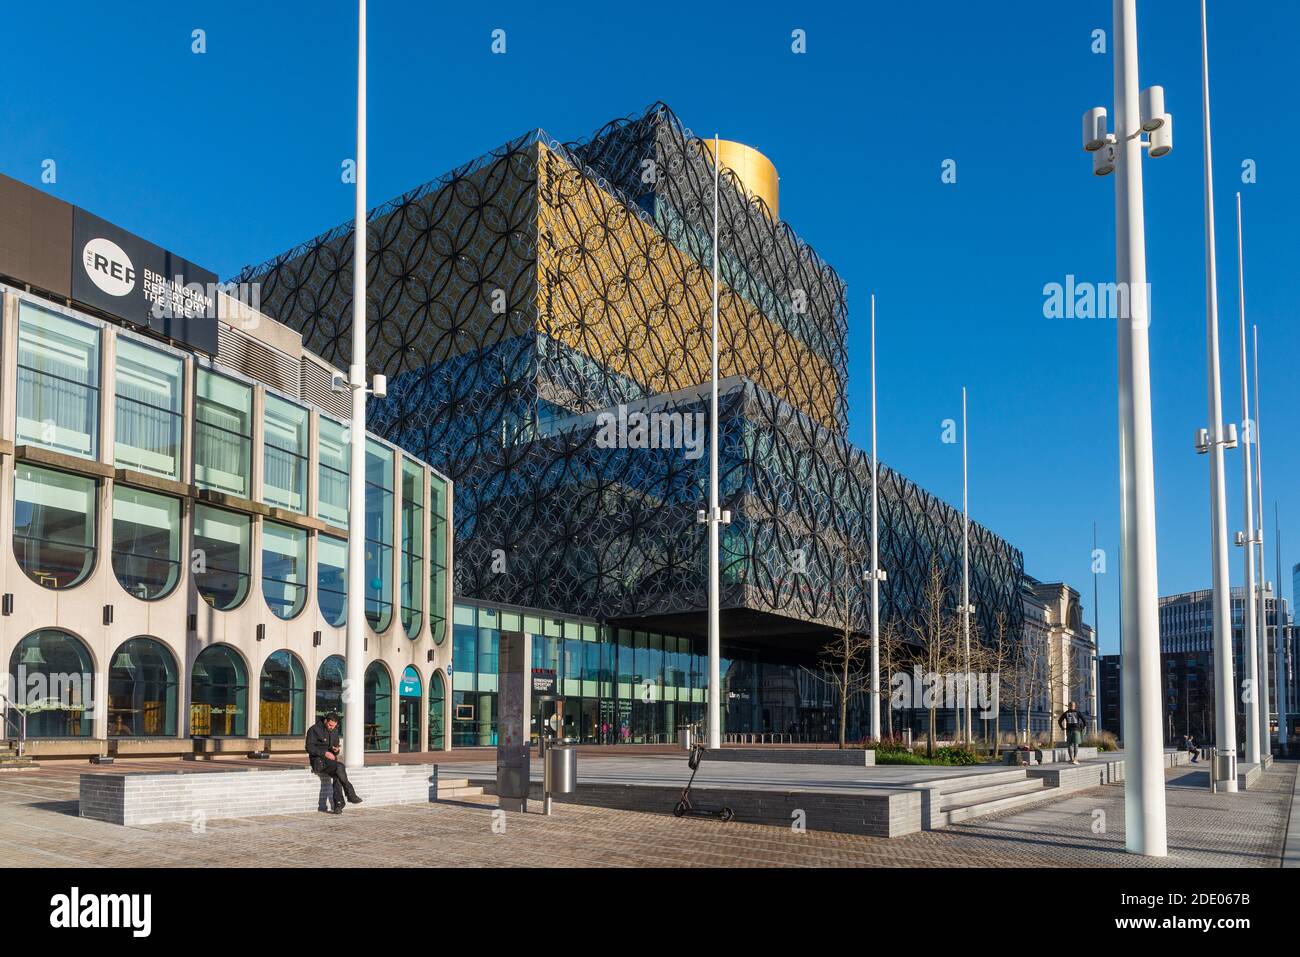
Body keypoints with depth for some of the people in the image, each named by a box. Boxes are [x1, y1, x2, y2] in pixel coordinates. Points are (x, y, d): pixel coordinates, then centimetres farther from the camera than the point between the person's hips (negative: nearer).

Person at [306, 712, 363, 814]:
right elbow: (309, 748, -11)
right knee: (339, 767, -31)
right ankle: (350, 794, -24)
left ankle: (338, 804, -29)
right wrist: (324, 753, -21)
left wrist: (336, 750, -6)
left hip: (330, 760, 5)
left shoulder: (334, 731, 13)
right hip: (318, 761, -5)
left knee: (337, 776, -27)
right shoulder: (314, 730, -6)